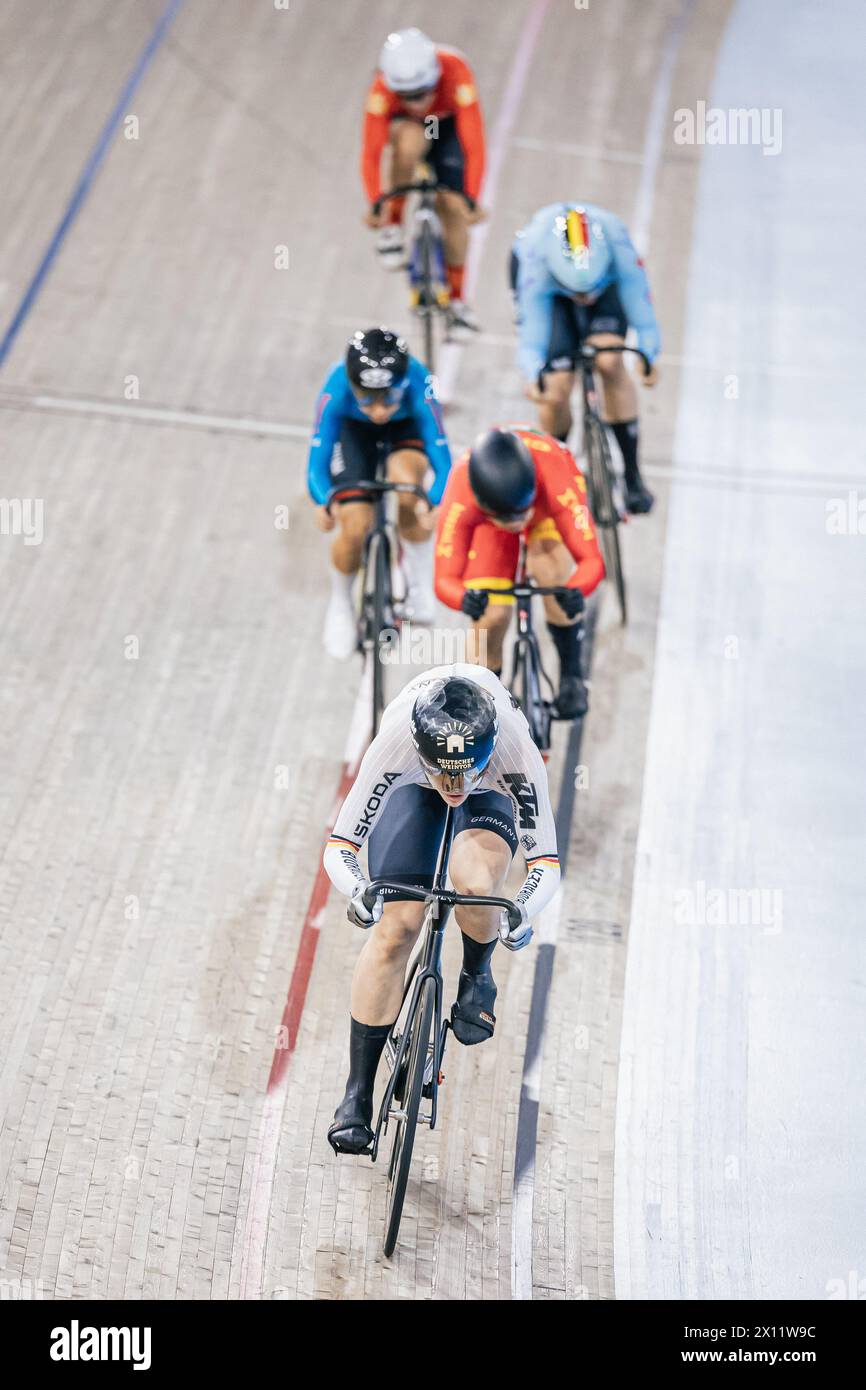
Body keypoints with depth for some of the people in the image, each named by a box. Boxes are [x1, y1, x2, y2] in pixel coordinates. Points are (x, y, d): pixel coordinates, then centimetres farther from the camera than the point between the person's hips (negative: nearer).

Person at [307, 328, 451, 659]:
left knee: (407, 485, -34)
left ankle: (421, 586, -11)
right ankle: (340, 605, 20)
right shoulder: (337, 390, -38)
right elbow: (317, 464, -35)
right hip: (354, 430, 1)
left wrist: (434, 504, -59)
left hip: (406, 427, -1)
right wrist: (323, 503, -57)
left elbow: (442, 458, -39)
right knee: (355, 529, -13)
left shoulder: (418, 383, -40)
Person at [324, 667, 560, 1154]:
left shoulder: (515, 750, -41)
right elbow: (339, 847, -33)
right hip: (412, 787, 1)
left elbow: (546, 861, -35)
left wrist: (523, 912, -55)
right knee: (394, 929, -13)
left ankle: (477, 977, 3)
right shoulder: (395, 742, -41)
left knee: (476, 882, -33)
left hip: (492, 790, 0)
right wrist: (360, 893, -54)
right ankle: (357, 1098, -2)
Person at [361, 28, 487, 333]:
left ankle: (457, 299, 9)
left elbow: (474, 144, -44)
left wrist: (471, 199, -52)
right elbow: (371, 153, -37)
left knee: (452, 205, -8)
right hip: (407, 125, -1)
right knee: (408, 143, -38)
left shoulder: (456, 74, -40)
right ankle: (394, 223, -16)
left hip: (448, 124, 1)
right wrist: (375, 205, -49)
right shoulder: (382, 89, -37)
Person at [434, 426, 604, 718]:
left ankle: (571, 675, -8)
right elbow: (445, 578, -40)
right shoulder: (460, 499, -42)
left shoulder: (555, 485, -45)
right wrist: (465, 598, -63)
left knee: (551, 571, -32)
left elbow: (591, 560, -44)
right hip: (487, 518, 1)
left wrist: (575, 592, -66)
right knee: (492, 618, -14)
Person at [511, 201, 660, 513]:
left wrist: (648, 356, -54)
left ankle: (633, 475, -13)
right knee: (557, 385, -12)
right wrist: (533, 377, -60)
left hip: (607, 277, 1)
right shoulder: (535, 267, -41)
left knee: (609, 361, -23)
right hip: (549, 284, -1)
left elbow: (641, 309, -38)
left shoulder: (618, 247, -40)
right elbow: (531, 338, -41)